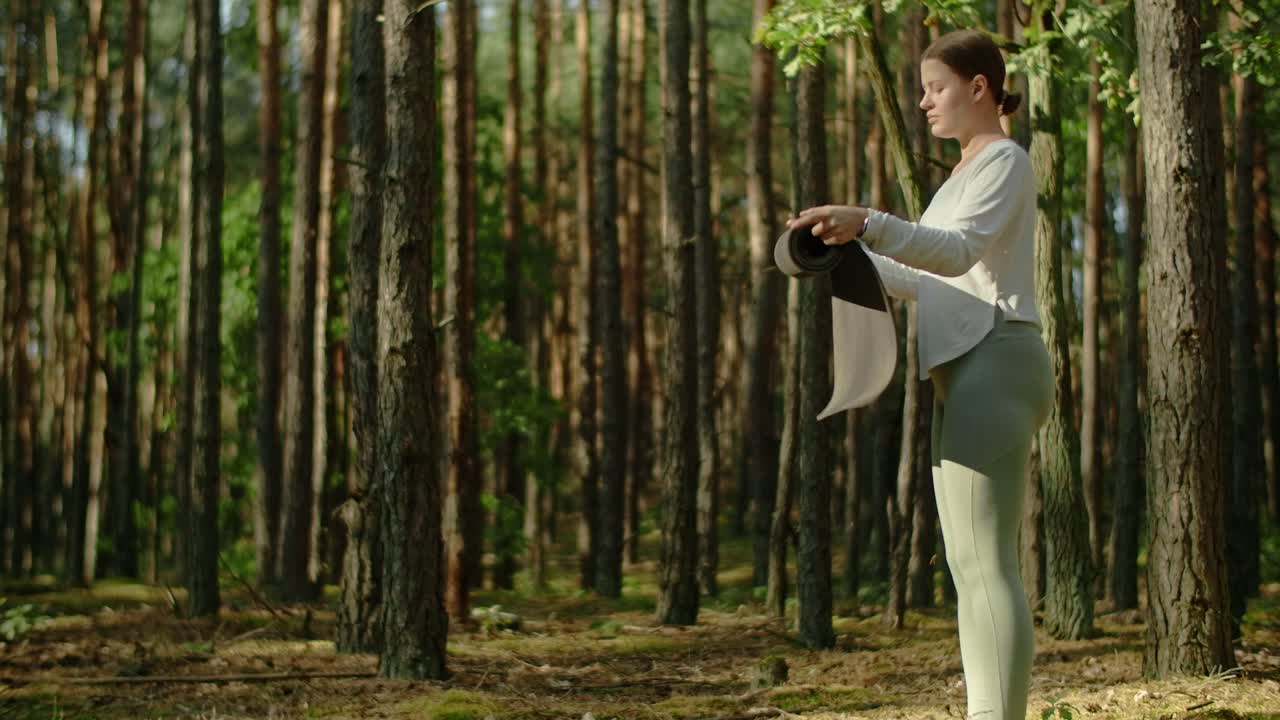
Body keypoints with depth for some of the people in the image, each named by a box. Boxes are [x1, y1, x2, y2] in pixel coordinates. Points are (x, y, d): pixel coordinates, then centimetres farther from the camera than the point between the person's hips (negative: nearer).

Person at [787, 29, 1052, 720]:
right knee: (975, 567, 7)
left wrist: (865, 220, -38)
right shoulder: (971, 173, 26)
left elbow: (957, 253, -24)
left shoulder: (1005, 161, -5)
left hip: (993, 370, -11)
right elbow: (931, 283, 30)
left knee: (984, 567, -15)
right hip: (968, 377, 11)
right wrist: (845, 249, 20)